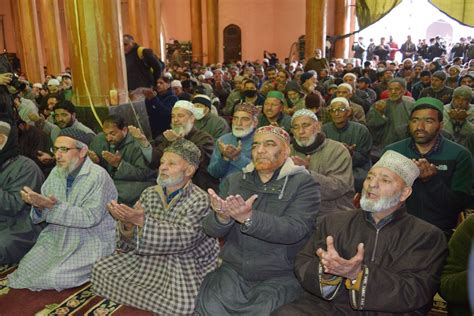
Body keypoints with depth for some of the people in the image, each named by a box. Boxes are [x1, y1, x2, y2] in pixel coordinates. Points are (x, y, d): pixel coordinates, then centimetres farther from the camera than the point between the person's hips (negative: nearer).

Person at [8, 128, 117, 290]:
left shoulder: (98, 176, -20)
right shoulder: (56, 172, 2)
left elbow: (90, 217, -26)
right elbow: (42, 212, 5)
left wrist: (52, 207, -30)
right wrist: (39, 206, -19)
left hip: (91, 242, -6)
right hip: (57, 237, 7)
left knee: (55, 278, -17)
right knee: (26, 271, -4)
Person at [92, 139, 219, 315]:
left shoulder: (200, 200, -18)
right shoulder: (150, 193, -1)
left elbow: (183, 239, -30)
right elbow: (133, 237, -2)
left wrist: (142, 220, -37)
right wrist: (127, 223, -28)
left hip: (187, 262, -5)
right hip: (151, 256, 6)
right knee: (101, 270, 1)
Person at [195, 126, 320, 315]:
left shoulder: (304, 183, -3)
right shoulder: (233, 181, 8)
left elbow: (294, 230, -18)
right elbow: (210, 229, 1)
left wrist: (249, 218, -33)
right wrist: (222, 217, -23)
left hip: (280, 276, -2)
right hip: (233, 270, 3)